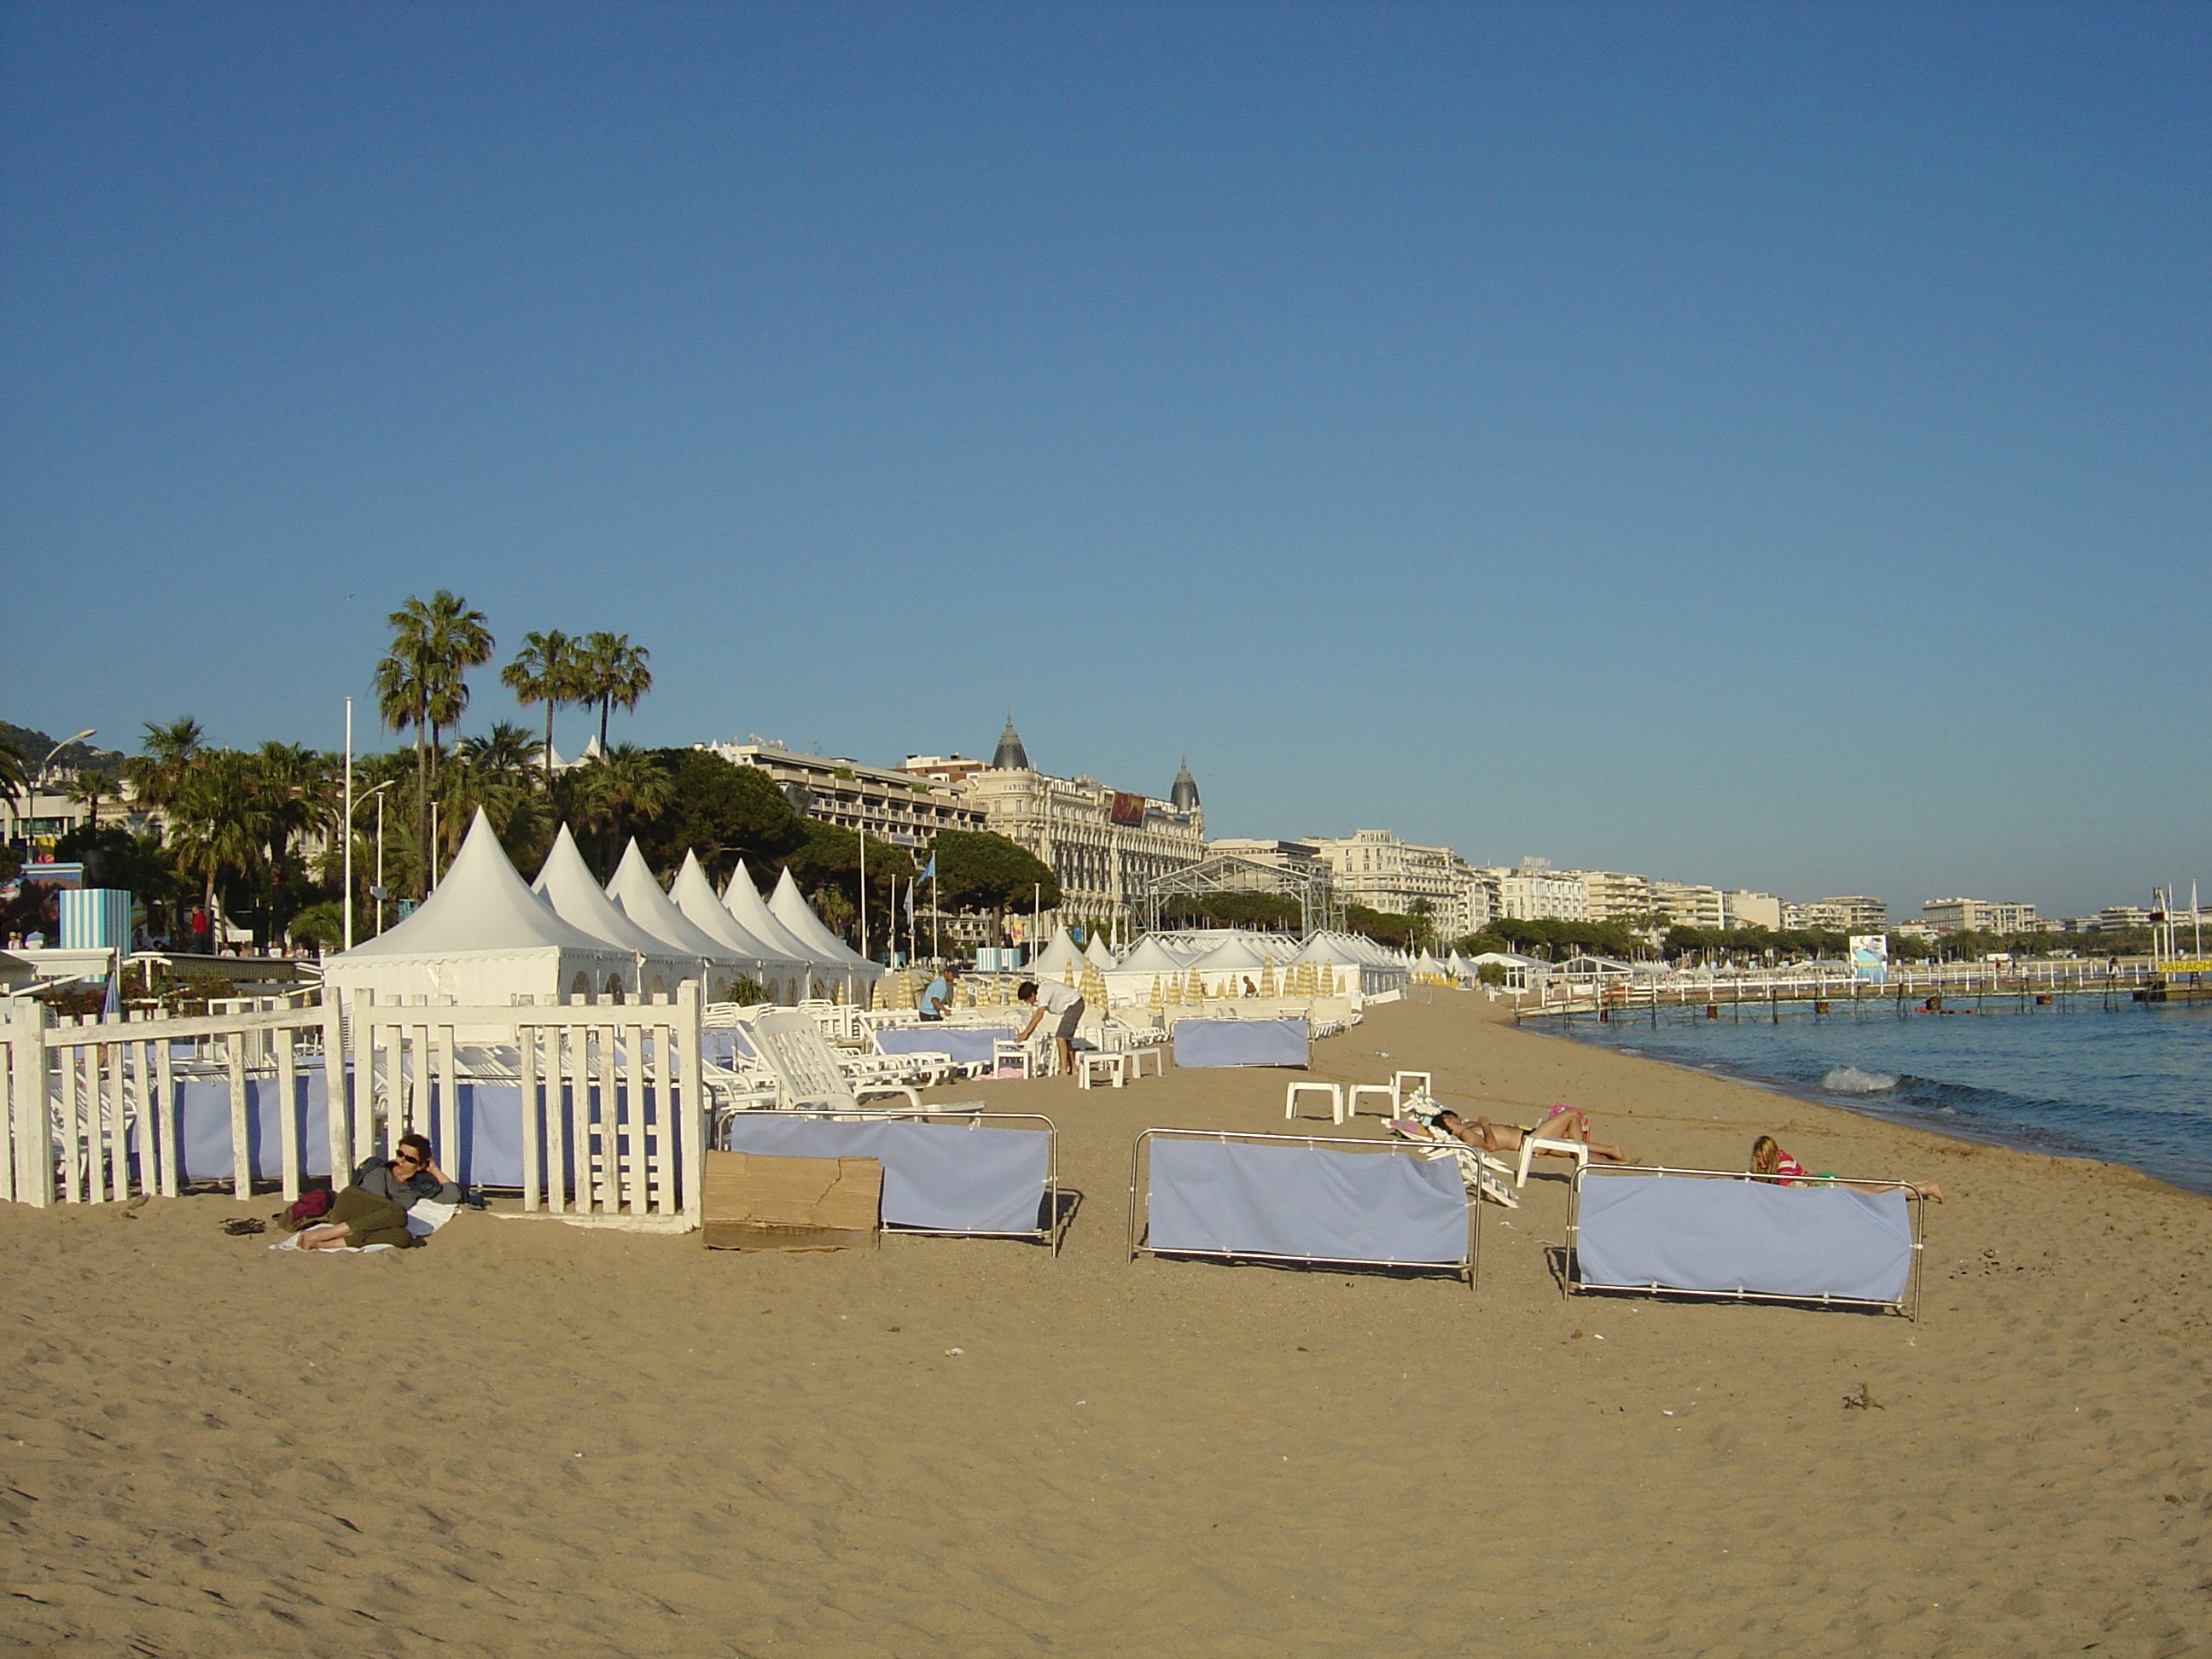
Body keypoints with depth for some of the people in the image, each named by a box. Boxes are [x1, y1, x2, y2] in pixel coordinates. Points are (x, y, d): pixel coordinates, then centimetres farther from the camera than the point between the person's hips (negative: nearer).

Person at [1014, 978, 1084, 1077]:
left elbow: (1039, 1015, -34)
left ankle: (1063, 1071, -19)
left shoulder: (1044, 992, -26)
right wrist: (1025, 1033, -5)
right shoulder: (1038, 996, 3)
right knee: (1066, 1039, 16)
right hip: (1070, 1008, 10)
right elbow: (1034, 1016, 4)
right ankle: (1073, 1069, 23)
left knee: (1060, 1037, -16)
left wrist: (1025, 1033, -35)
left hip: (1074, 1005, -10)